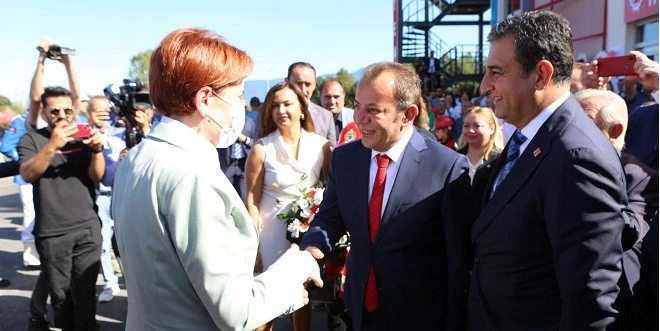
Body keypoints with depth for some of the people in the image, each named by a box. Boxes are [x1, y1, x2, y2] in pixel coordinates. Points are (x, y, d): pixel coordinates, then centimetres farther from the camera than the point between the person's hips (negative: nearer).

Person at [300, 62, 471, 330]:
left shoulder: (448, 166, -18)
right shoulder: (343, 157, -3)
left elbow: (458, 258, -13)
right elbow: (330, 216, 4)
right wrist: (313, 247, -18)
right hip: (360, 307, 5)